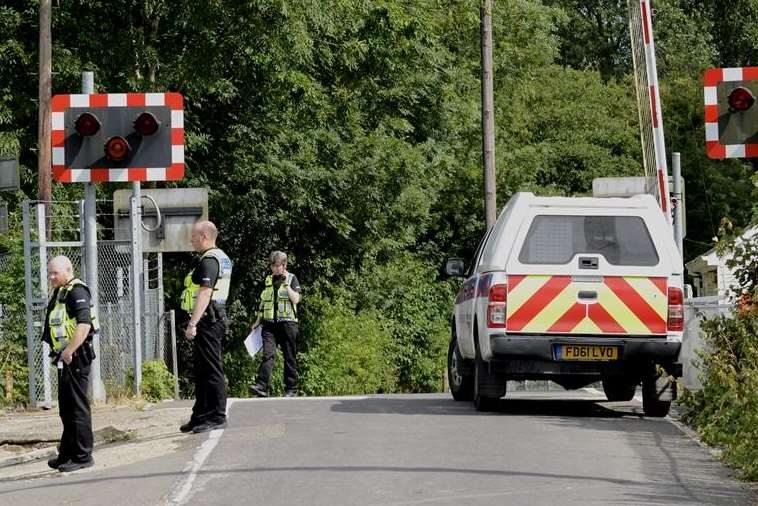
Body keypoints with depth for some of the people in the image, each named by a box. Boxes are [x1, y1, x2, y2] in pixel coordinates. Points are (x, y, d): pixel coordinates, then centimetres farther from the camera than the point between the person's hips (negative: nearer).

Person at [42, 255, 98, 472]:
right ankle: (67, 454, 26)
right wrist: (62, 353, 16)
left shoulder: (76, 292, -14)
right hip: (65, 358, 10)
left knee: (77, 407, -6)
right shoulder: (59, 293, 16)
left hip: (76, 357, -10)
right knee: (66, 408, 17)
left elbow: (84, 324, -26)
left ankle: (83, 456, -3)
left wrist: (69, 351, -25)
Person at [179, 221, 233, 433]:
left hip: (208, 320, -11)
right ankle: (201, 416, 21)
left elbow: (205, 293, -24)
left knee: (211, 370, -8)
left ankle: (217, 416, -6)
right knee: (202, 369, 15)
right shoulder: (222, 258, 18)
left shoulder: (209, 260, -15)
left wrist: (192, 323, -27)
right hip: (217, 319, 11)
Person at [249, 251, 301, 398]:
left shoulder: (291, 278, 4)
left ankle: (291, 389, 9)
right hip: (270, 323, 3)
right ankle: (261, 387, -21)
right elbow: (263, 302, 23)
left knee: (289, 357, 2)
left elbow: (295, 299, -8)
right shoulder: (268, 280, 16)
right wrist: (258, 321, 21)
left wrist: (286, 283, -9)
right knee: (268, 354, -11)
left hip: (287, 323, -3)